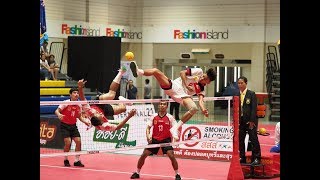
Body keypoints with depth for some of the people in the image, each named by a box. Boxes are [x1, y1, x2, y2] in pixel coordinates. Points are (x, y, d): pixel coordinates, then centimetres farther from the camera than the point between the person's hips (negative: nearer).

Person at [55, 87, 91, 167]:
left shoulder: (79, 105, 0)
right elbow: (57, 111, -17)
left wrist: (86, 121, -3)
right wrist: (59, 115, -40)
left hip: (73, 126, 5)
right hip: (64, 125, -5)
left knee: (78, 141, -6)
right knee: (68, 142, -16)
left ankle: (77, 161, 7)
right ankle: (66, 160, 6)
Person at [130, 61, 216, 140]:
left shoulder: (201, 90, 8)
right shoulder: (199, 72, 5)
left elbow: (201, 100, -6)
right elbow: (182, 73, 4)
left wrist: (203, 109, -27)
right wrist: (187, 85, -10)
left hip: (183, 96, 0)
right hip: (173, 86, 0)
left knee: (194, 108, -29)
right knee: (155, 71, -19)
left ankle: (175, 128, -26)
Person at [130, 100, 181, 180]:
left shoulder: (170, 117, -4)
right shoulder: (154, 116, 1)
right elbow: (148, 127, 3)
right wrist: (148, 135, -14)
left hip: (166, 140, -2)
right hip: (154, 139, 2)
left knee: (171, 156, -19)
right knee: (144, 155, -2)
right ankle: (137, 173, 15)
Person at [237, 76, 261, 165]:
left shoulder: (251, 94, -3)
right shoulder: (236, 95, 9)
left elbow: (254, 108, -7)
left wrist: (252, 121, -13)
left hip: (250, 121, -5)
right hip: (240, 120, 5)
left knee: (253, 139, -4)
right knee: (240, 140, 8)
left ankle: (256, 158, 1)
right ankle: (242, 158, 18)